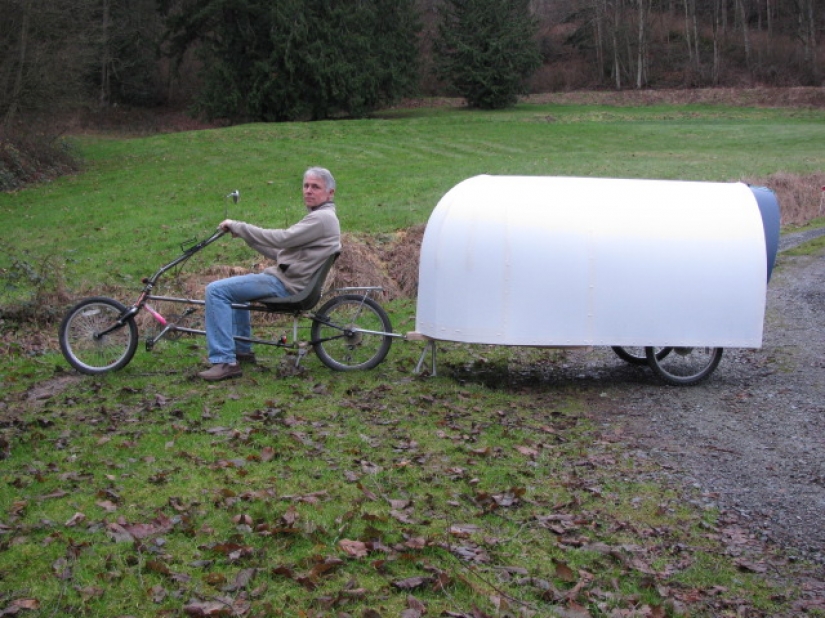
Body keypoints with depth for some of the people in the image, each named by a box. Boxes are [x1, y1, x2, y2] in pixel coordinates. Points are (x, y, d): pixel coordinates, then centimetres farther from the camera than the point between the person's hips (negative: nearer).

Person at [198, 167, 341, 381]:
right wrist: (243, 234, 11)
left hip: (286, 284, -11)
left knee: (216, 290, -18)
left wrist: (237, 226, -15)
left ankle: (225, 362, -21)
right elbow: (282, 251, 18)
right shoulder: (319, 217, 18)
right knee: (236, 285, 35)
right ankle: (242, 349, 34)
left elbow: (281, 239, -24)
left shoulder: (322, 218, -16)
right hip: (285, 276, 11)